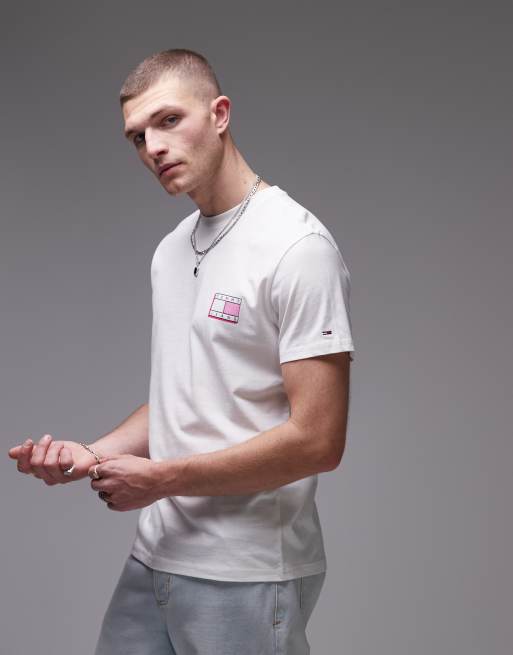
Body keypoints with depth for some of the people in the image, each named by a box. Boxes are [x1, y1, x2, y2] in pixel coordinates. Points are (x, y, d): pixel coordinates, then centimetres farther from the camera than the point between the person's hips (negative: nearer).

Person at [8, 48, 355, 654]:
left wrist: (160, 479, -14)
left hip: (245, 576, -7)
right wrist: (93, 454, 0)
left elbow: (317, 440, -20)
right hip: (154, 556, 7)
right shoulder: (171, 250, 12)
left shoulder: (297, 246, -15)